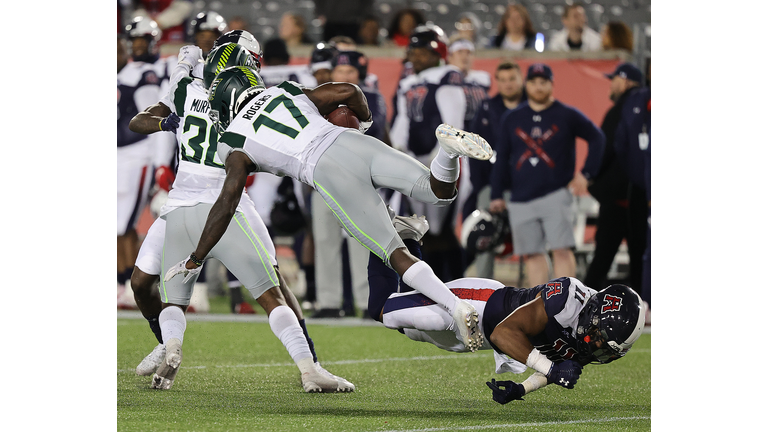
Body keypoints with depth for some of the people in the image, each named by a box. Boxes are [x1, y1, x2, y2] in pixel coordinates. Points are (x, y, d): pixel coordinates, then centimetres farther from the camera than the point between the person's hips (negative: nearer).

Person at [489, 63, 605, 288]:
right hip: (521, 200, 3)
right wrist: (496, 195, 9)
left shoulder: (567, 115, 4)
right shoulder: (512, 118, 13)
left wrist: (586, 174, 1)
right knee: (531, 254, 2)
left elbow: (597, 138, 9)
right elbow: (500, 158, 15)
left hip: (556, 195, -3)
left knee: (561, 250, -12)